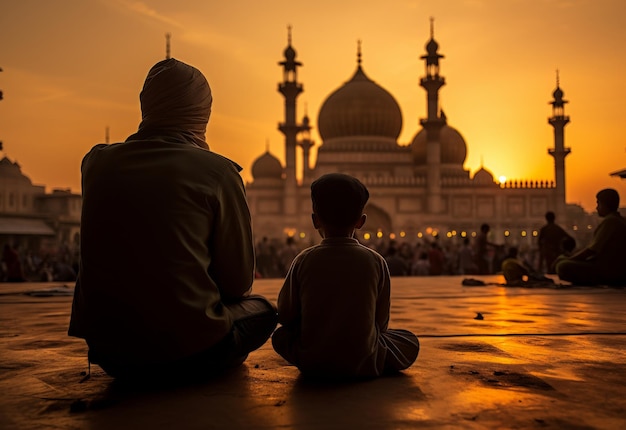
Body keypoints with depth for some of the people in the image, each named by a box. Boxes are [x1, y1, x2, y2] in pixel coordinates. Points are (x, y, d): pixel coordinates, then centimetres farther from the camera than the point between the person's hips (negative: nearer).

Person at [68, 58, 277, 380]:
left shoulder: (97, 163, 0)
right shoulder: (217, 172, -12)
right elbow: (238, 282, -4)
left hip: (108, 353, 5)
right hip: (189, 351, -5)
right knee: (261, 309, 25)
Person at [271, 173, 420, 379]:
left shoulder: (304, 260, -7)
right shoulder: (375, 261, -7)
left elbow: (285, 316, 0)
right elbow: (381, 321, 0)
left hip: (311, 363, 0)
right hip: (363, 364, 0)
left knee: (280, 335, 28)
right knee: (410, 342, 22)